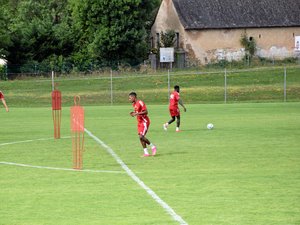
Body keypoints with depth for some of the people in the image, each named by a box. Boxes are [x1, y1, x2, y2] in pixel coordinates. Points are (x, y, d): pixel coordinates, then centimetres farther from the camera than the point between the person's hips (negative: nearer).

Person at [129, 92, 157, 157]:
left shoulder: (140, 103, -18)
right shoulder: (134, 104, 11)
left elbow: (146, 112, -22)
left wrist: (136, 114, -26)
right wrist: (133, 113, 2)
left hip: (144, 122, -9)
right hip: (140, 122, 9)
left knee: (141, 137, -16)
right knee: (140, 137, 3)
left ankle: (153, 146, 3)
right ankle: (146, 153, 6)